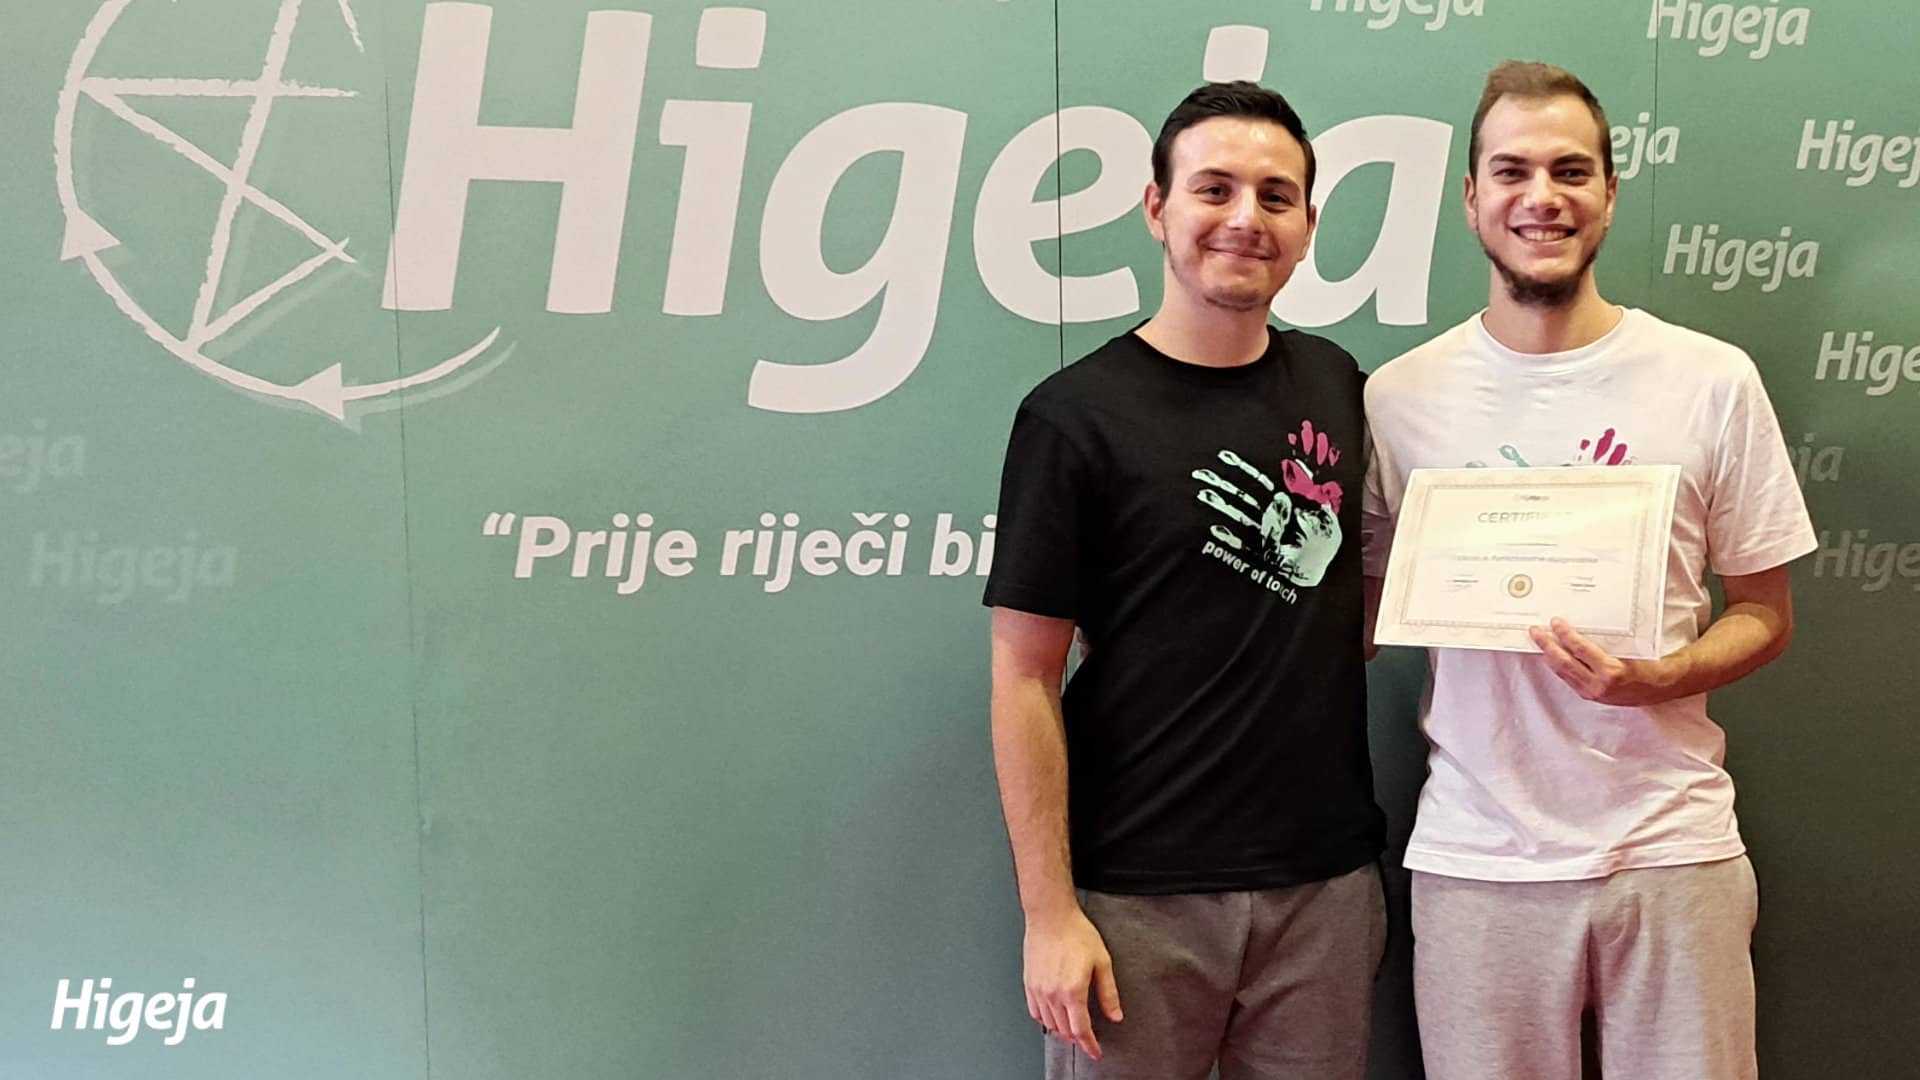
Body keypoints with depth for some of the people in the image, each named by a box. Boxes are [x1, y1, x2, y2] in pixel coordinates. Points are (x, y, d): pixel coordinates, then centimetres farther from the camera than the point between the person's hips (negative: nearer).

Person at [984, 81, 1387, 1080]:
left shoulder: (1335, 385, 7)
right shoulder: (1075, 417, -8)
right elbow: (1024, 680, -8)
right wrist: (1048, 913, -12)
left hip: (1328, 882, 4)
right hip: (1136, 892, -4)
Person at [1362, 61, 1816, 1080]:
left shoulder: (1713, 381, 1)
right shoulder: (1398, 396, 2)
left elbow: (1764, 614, 6)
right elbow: (1361, 612, 10)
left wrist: (1652, 679, -13)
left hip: (1671, 839, 0)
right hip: (1476, 855, 0)